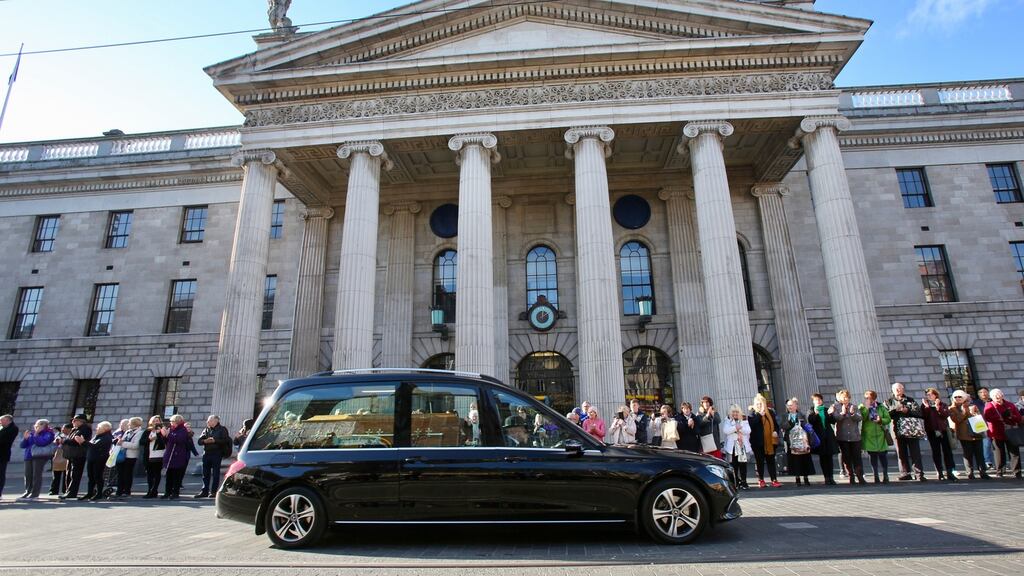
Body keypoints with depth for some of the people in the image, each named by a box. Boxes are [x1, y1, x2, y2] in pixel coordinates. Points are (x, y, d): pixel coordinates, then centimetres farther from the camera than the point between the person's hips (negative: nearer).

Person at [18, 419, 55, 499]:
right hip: (28, 456, 6)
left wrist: (36, 435, -14)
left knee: (37, 475, -7)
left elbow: (42, 443, -17)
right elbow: (23, 445, 15)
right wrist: (25, 438, -1)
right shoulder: (31, 433, 16)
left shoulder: (48, 434, 0)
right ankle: (28, 492, 16)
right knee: (28, 475, 5)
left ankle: (35, 493, -3)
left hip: (40, 456, -6)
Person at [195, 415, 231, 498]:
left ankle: (213, 492, 4)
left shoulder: (222, 429, 1)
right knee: (206, 473, 7)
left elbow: (225, 440, -11)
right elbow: (199, 441, 8)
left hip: (217, 454, -5)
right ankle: (205, 491, 14)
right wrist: (205, 441, -13)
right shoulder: (206, 430, 16)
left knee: (215, 473, -2)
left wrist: (214, 441, -19)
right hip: (206, 454, 5)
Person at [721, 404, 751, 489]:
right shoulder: (727, 421, 8)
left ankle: (743, 481, 7)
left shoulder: (744, 421, 10)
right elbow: (725, 431, -8)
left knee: (743, 464, -2)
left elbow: (748, 431, -4)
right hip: (732, 446, 0)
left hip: (743, 446, 0)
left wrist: (739, 428, -14)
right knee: (734, 465, 1)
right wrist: (735, 428, -15)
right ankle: (736, 481, 9)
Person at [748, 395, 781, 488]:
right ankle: (761, 480, 18)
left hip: (770, 441, 3)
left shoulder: (770, 412, 9)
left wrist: (776, 431, -2)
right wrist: (760, 414, -23)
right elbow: (751, 423, -20)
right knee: (760, 461, 6)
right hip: (758, 442, -2)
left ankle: (774, 480, 8)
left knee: (771, 460, 5)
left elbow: (775, 423, 17)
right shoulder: (752, 413, -2)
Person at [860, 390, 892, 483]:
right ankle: (876, 476, 13)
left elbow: (888, 419, 5)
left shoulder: (881, 407, 6)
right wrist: (866, 408, -18)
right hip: (869, 436, 0)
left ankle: (885, 476, 14)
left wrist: (881, 420, -13)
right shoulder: (863, 407, 3)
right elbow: (861, 418, -13)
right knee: (873, 457, 5)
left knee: (883, 456, 2)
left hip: (880, 435, 0)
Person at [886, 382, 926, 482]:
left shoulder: (911, 400, 13)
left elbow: (919, 412, 1)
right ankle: (905, 473, 9)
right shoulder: (889, 402, 10)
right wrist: (895, 410, -15)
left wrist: (908, 411, -13)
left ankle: (919, 473, -1)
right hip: (898, 431, 0)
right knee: (901, 453, 2)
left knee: (915, 452, -3)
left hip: (912, 430, 0)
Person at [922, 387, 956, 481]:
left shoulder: (943, 405, 9)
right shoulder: (924, 406, 8)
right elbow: (924, 416, -7)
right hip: (932, 431, 0)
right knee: (936, 452, 2)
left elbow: (946, 414, -8)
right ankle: (940, 473, 7)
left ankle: (949, 472, 0)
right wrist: (926, 407, -14)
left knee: (947, 450, -3)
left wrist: (938, 407, -18)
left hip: (943, 429, 0)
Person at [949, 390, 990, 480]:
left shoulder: (973, 406, 15)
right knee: (968, 455, -1)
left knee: (979, 453, 1)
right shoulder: (952, 409, 4)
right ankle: (970, 473, 4)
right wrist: (965, 411, -10)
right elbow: (956, 420, -9)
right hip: (964, 435, -2)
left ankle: (983, 472, 8)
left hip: (976, 433, 2)